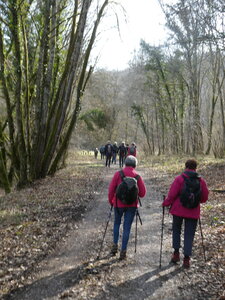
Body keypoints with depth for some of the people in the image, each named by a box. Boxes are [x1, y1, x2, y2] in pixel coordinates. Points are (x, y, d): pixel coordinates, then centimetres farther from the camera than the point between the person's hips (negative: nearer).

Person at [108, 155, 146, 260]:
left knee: (116, 223, 22)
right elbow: (142, 193, -4)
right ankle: (123, 251, 10)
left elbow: (111, 189, -7)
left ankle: (115, 245, 18)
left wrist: (111, 201, 7)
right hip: (132, 205, 0)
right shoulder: (137, 176, -5)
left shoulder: (118, 174, -7)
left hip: (119, 204, 0)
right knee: (127, 227, 7)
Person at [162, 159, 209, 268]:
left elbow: (172, 195, -14)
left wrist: (165, 203, 2)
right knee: (189, 235, 9)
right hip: (193, 212, 2)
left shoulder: (179, 179, -10)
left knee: (176, 231, 19)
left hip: (178, 210, -1)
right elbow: (204, 198, 5)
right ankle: (186, 258, 9)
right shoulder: (201, 181, -1)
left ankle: (176, 253, 18)